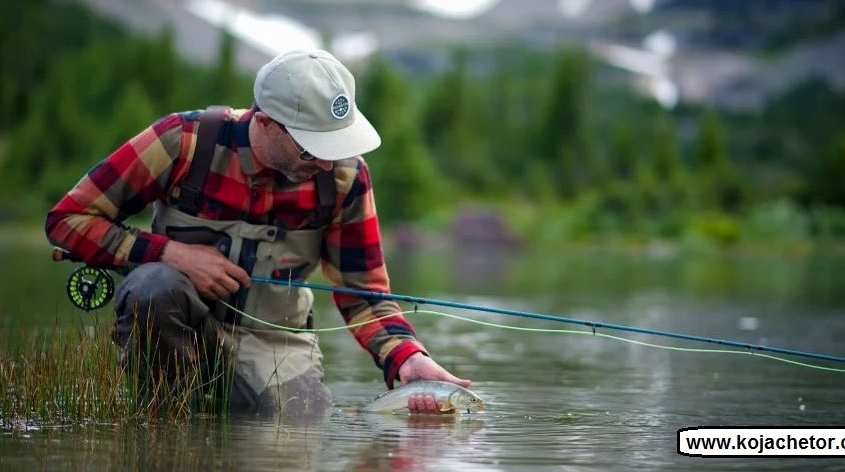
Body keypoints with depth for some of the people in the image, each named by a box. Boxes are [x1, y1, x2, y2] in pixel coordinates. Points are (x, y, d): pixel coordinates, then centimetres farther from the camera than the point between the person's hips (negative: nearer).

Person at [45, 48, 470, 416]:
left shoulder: (345, 175, -10)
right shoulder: (185, 140, -18)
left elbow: (364, 296, -4)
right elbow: (67, 219, -14)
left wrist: (407, 357, -23)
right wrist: (175, 253, -24)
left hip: (272, 339, 3)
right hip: (175, 322, -3)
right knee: (155, 287, -34)